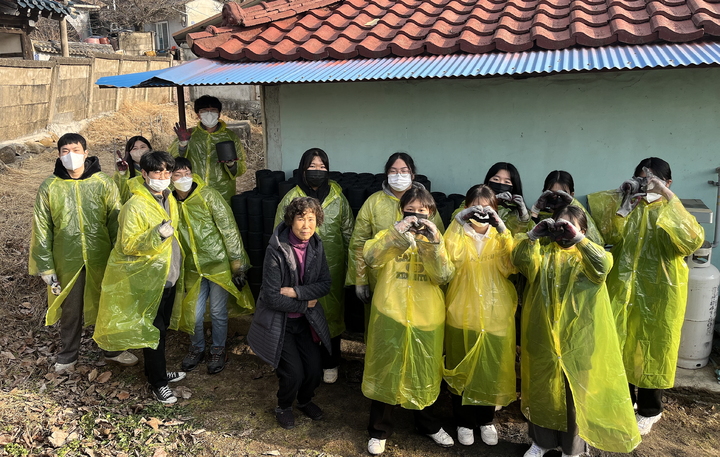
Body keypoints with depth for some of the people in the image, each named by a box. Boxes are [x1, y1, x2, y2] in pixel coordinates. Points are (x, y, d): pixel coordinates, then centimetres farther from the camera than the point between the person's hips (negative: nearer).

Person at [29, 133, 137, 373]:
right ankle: (67, 356, 36)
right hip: (67, 261, 0)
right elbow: (41, 230, 0)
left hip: (101, 259, 0)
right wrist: (46, 267, -2)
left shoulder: (103, 183, -6)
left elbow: (116, 222, -3)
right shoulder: (48, 188, -4)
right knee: (70, 310, 15)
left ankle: (113, 350, 37)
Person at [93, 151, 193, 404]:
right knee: (153, 330, 4)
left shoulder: (169, 199, 6)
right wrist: (156, 235, -35)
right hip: (149, 280, -8)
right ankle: (157, 383, 19)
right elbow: (128, 245, -23)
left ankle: (159, 371, 36)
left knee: (162, 327, 19)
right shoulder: (135, 206, -19)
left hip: (169, 276, 8)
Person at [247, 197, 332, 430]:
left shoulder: (316, 247, -5)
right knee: (294, 373, -9)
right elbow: (272, 297, -20)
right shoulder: (276, 251, -21)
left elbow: (325, 284, -5)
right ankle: (284, 406, 24)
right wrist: (306, 304, -13)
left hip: (305, 321, 5)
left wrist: (296, 292, -19)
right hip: (279, 321, -4)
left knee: (315, 370, 0)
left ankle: (305, 400, 34)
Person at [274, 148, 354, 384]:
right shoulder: (291, 198, -3)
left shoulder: (338, 197, 2)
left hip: (332, 268, 1)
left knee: (332, 313, 10)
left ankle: (330, 364, 29)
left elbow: (348, 232, 8)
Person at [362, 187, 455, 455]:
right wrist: (397, 232, -28)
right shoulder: (390, 236, 3)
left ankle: (427, 424, 38)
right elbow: (370, 258, -20)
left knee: (425, 371, 15)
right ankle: (380, 429, 26)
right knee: (386, 370, 7)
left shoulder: (435, 241, 7)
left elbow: (443, 276, -11)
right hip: (390, 315, -1)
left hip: (426, 317, 2)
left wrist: (434, 242, -22)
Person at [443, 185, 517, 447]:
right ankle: (464, 421, 27)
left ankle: (486, 420, 32)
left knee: (492, 369, 10)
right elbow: (449, 258, -20)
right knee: (462, 368, 8)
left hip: (496, 314, 2)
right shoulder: (459, 233, 1)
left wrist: (502, 230, -21)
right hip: (462, 312, -1)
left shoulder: (501, 236, 6)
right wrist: (458, 222, -24)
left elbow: (511, 267, -12)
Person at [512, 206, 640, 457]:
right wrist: (533, 235, -25)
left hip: (577, 337, -1)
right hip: (542, 335, 2)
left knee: (575, 392, 10)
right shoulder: (543, 250, 4)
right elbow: (521, 260, -15)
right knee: (541, 389, 14)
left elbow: (603, 265, -23)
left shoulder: (589, 254, 0)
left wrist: (578, 239, -30)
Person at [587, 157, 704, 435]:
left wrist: (670, 198, -30)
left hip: (658, 294, -3)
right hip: (624, 290, 3)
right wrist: (623, 203, -24)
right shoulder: (627, 208, 3)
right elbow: (611, 236, -13)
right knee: (622, 345, 13)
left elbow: (693, 241, -26)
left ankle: (649, 410, 26)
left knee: (652, 349, 8)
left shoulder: (672, 213, -6)